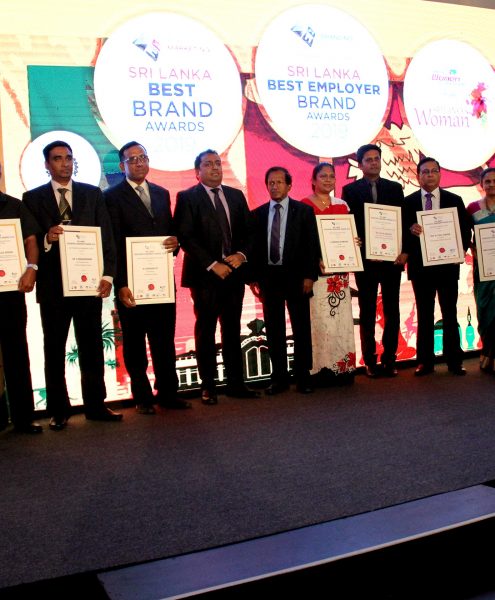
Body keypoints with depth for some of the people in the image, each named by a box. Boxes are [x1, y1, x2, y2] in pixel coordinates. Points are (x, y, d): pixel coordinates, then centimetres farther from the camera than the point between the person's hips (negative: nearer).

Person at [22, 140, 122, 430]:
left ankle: (96, 405, 16)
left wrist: (108, 275, -6)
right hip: (52, 285, -1)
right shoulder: (33, 198, 5)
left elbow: (107, 236, 3)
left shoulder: (93, 194, 8)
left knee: (92, 347, 7)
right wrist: (46, 240, -21)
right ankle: (59, 410, 16)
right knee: (54, 350, 7)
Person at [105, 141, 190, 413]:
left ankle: (167, 393, 19)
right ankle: (142, 397, 16)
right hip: (131, 282, -4)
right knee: (135, 343, 6)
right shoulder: (113, 196, -1)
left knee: (165, 340, 8)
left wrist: (175, 240, -4)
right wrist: (120, 284, -14)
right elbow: (113, 244, -7)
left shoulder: (162, 193, 15)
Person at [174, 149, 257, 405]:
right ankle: (208, 386, 11)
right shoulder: (187, 197, -1)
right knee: (206, 331, 3)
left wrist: (241, 255, -7)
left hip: (234, 272, 4)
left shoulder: (236, 195, 13)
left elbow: (248, 232, 12)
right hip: (205, 274, -4)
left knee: (232, 329, 9)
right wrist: (213, 265, -15)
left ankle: (236, 383, 15)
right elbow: (185, 237, -10)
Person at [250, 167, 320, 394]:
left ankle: (303, 376, 15)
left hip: (296, 276, -2)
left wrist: (309, 275, -8)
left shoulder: (304, 211, 3)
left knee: (301, 328, 5)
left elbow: (311, 245, -1)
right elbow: (254, 247, 7)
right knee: (274, 331, 6)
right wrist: (254, 277, 1)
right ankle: (279, 378, 16)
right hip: (268, 277, 2)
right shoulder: (257, 214, 8)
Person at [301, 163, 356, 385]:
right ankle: (323, 368, -1)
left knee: (342, 317, 4)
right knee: (320, 318, -7)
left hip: (339, 270, 5)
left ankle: (344, 366, 10)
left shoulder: (342, 205, 15)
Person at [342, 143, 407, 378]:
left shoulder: (395, 188, 11)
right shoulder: (350, 190, 5)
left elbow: (403, 221, 7)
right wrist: (363, 251, -12)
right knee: (367, 312, 3)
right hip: (365, 259, -2)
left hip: (392, 258, 2)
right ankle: (370, 361, 8)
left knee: (392, 310, 4)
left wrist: (404, 251, -5)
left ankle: (389, 359, 10)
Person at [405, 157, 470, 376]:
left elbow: (466, 231, 5)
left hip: (447, 265, 0)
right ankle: (425, 361, 13)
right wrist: (410, 230, -21)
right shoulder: (409, 201, 4)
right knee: (424, 315, 7)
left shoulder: (454, 200, 5)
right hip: (420, 266, 0)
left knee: (450, 314, 5)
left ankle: (454, 360, 13)